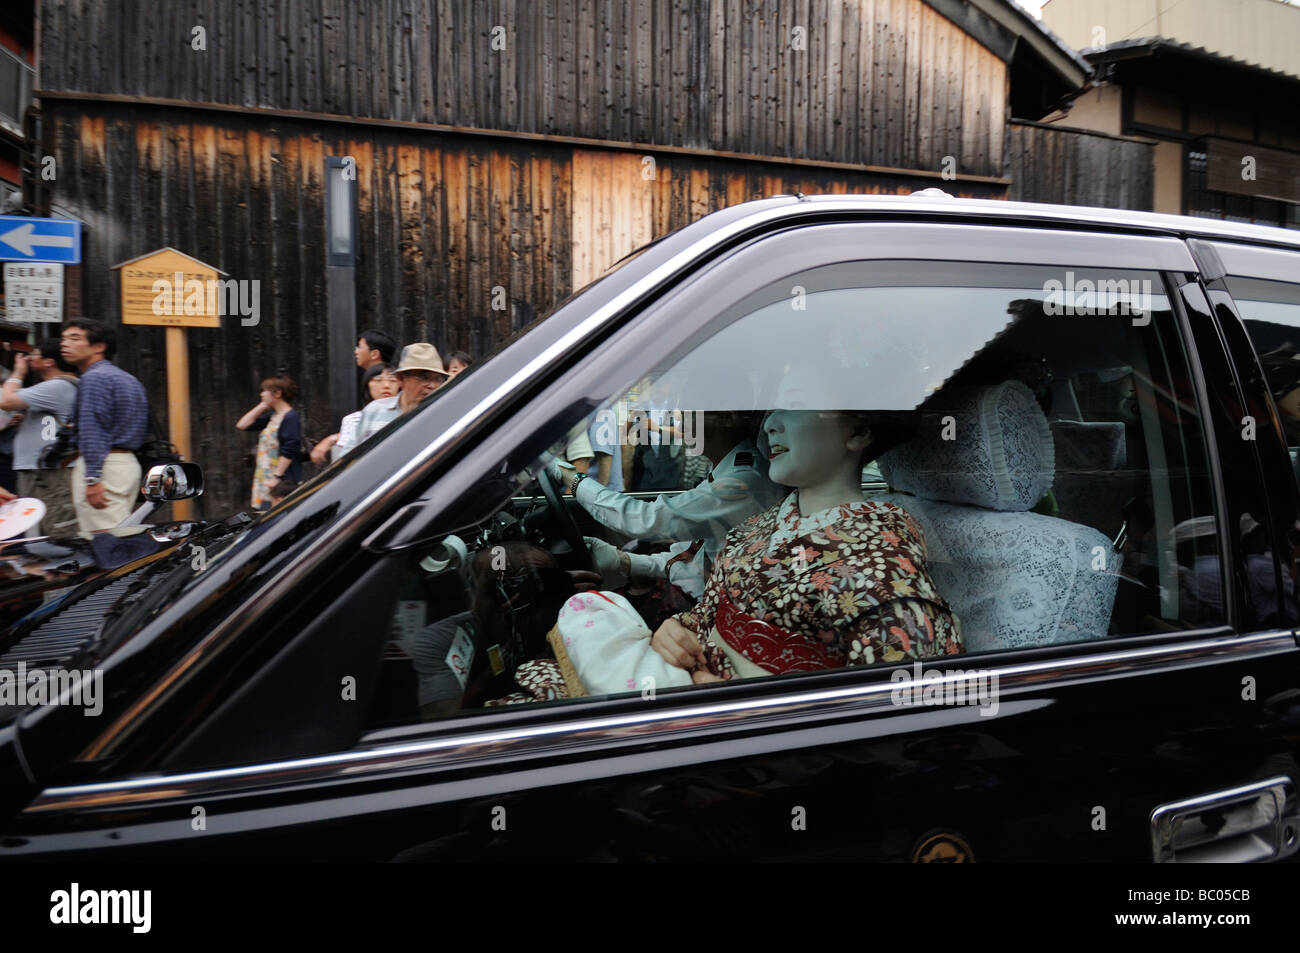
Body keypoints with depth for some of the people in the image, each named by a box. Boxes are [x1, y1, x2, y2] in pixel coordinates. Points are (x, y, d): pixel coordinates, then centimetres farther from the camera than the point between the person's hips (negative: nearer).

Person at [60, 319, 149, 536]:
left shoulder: (93, 378, -9)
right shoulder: (128, 378, 21)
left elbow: (92, 431, -18)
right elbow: (144, 430, 22)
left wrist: (92, 480, -22)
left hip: (104, 466, -10)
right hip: (130, 463, 10)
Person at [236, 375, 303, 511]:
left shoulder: (290, 417, -13)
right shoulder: (271, 416, 16)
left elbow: (289, 451, -19)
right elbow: (242, 425, 20)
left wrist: (277, 477, -21)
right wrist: (261, 407, 13)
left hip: (281, 483, -10)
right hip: (265, 481, 10)